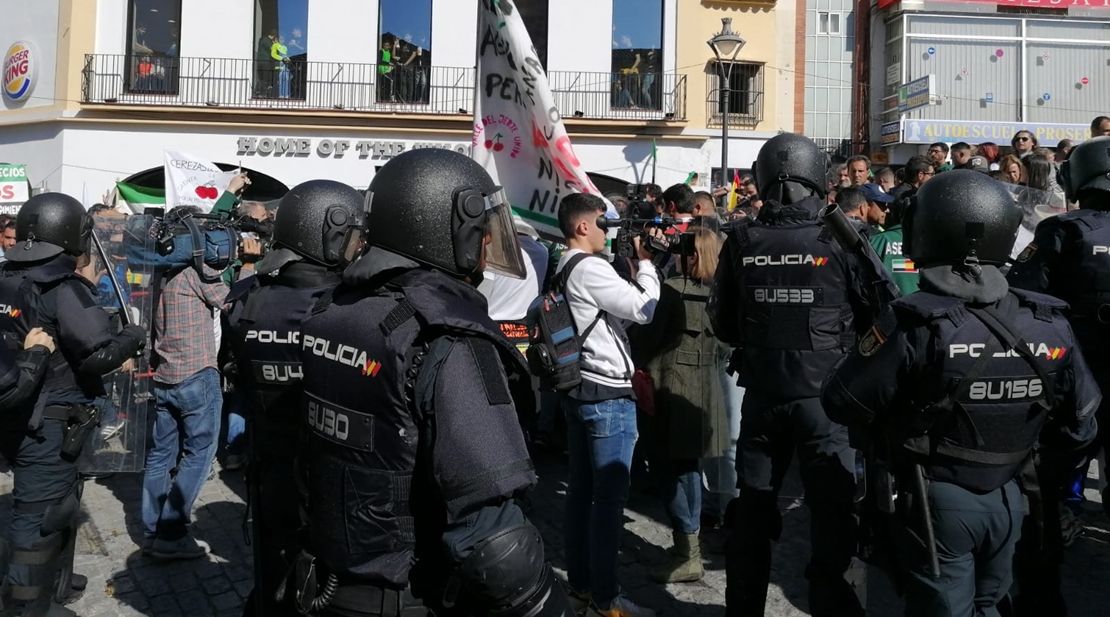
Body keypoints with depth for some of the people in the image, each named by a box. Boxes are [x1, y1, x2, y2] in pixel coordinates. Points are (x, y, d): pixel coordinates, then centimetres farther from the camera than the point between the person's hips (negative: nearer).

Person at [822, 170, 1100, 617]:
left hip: (937, 501, -4)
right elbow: (1078, 424, 1)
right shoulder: (1049, 324, -10)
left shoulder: (914, 325, -25)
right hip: (1006, 501, 4)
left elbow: (843, 404, -18)